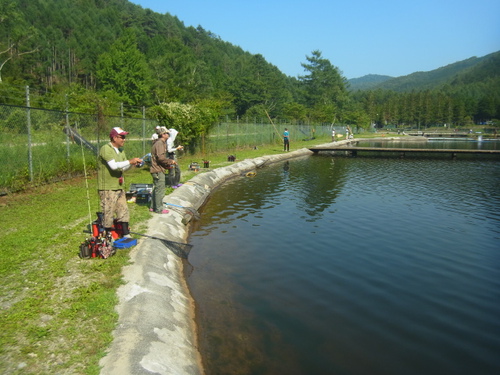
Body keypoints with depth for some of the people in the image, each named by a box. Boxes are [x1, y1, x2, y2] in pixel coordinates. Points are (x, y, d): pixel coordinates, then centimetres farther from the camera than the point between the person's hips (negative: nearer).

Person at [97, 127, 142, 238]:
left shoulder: (120, 150, 13)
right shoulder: (105, 149, -14)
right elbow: (113, 165, -26)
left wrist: (132, 164, -4)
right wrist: (130, 161, -24)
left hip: (119, 187, 9)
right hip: (107, 189, -9)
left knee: (123, 212, 13)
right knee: (108, 214, 0)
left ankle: (126, 235, 23)